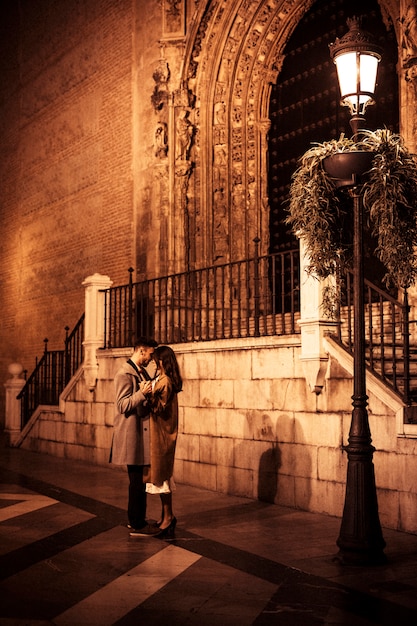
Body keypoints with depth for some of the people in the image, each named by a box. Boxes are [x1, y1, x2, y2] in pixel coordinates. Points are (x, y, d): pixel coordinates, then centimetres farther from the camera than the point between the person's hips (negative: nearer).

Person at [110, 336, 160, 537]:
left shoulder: (142, 372, 14)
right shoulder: (124, 374, -14)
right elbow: (123, 405, -19)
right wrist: (142, 393, -29)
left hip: (141, 432, 10)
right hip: (132, 433, -10)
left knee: (138, 479, 16)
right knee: (137, 481, -5)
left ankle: (135, 519, 26)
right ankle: (137, 526, 2)